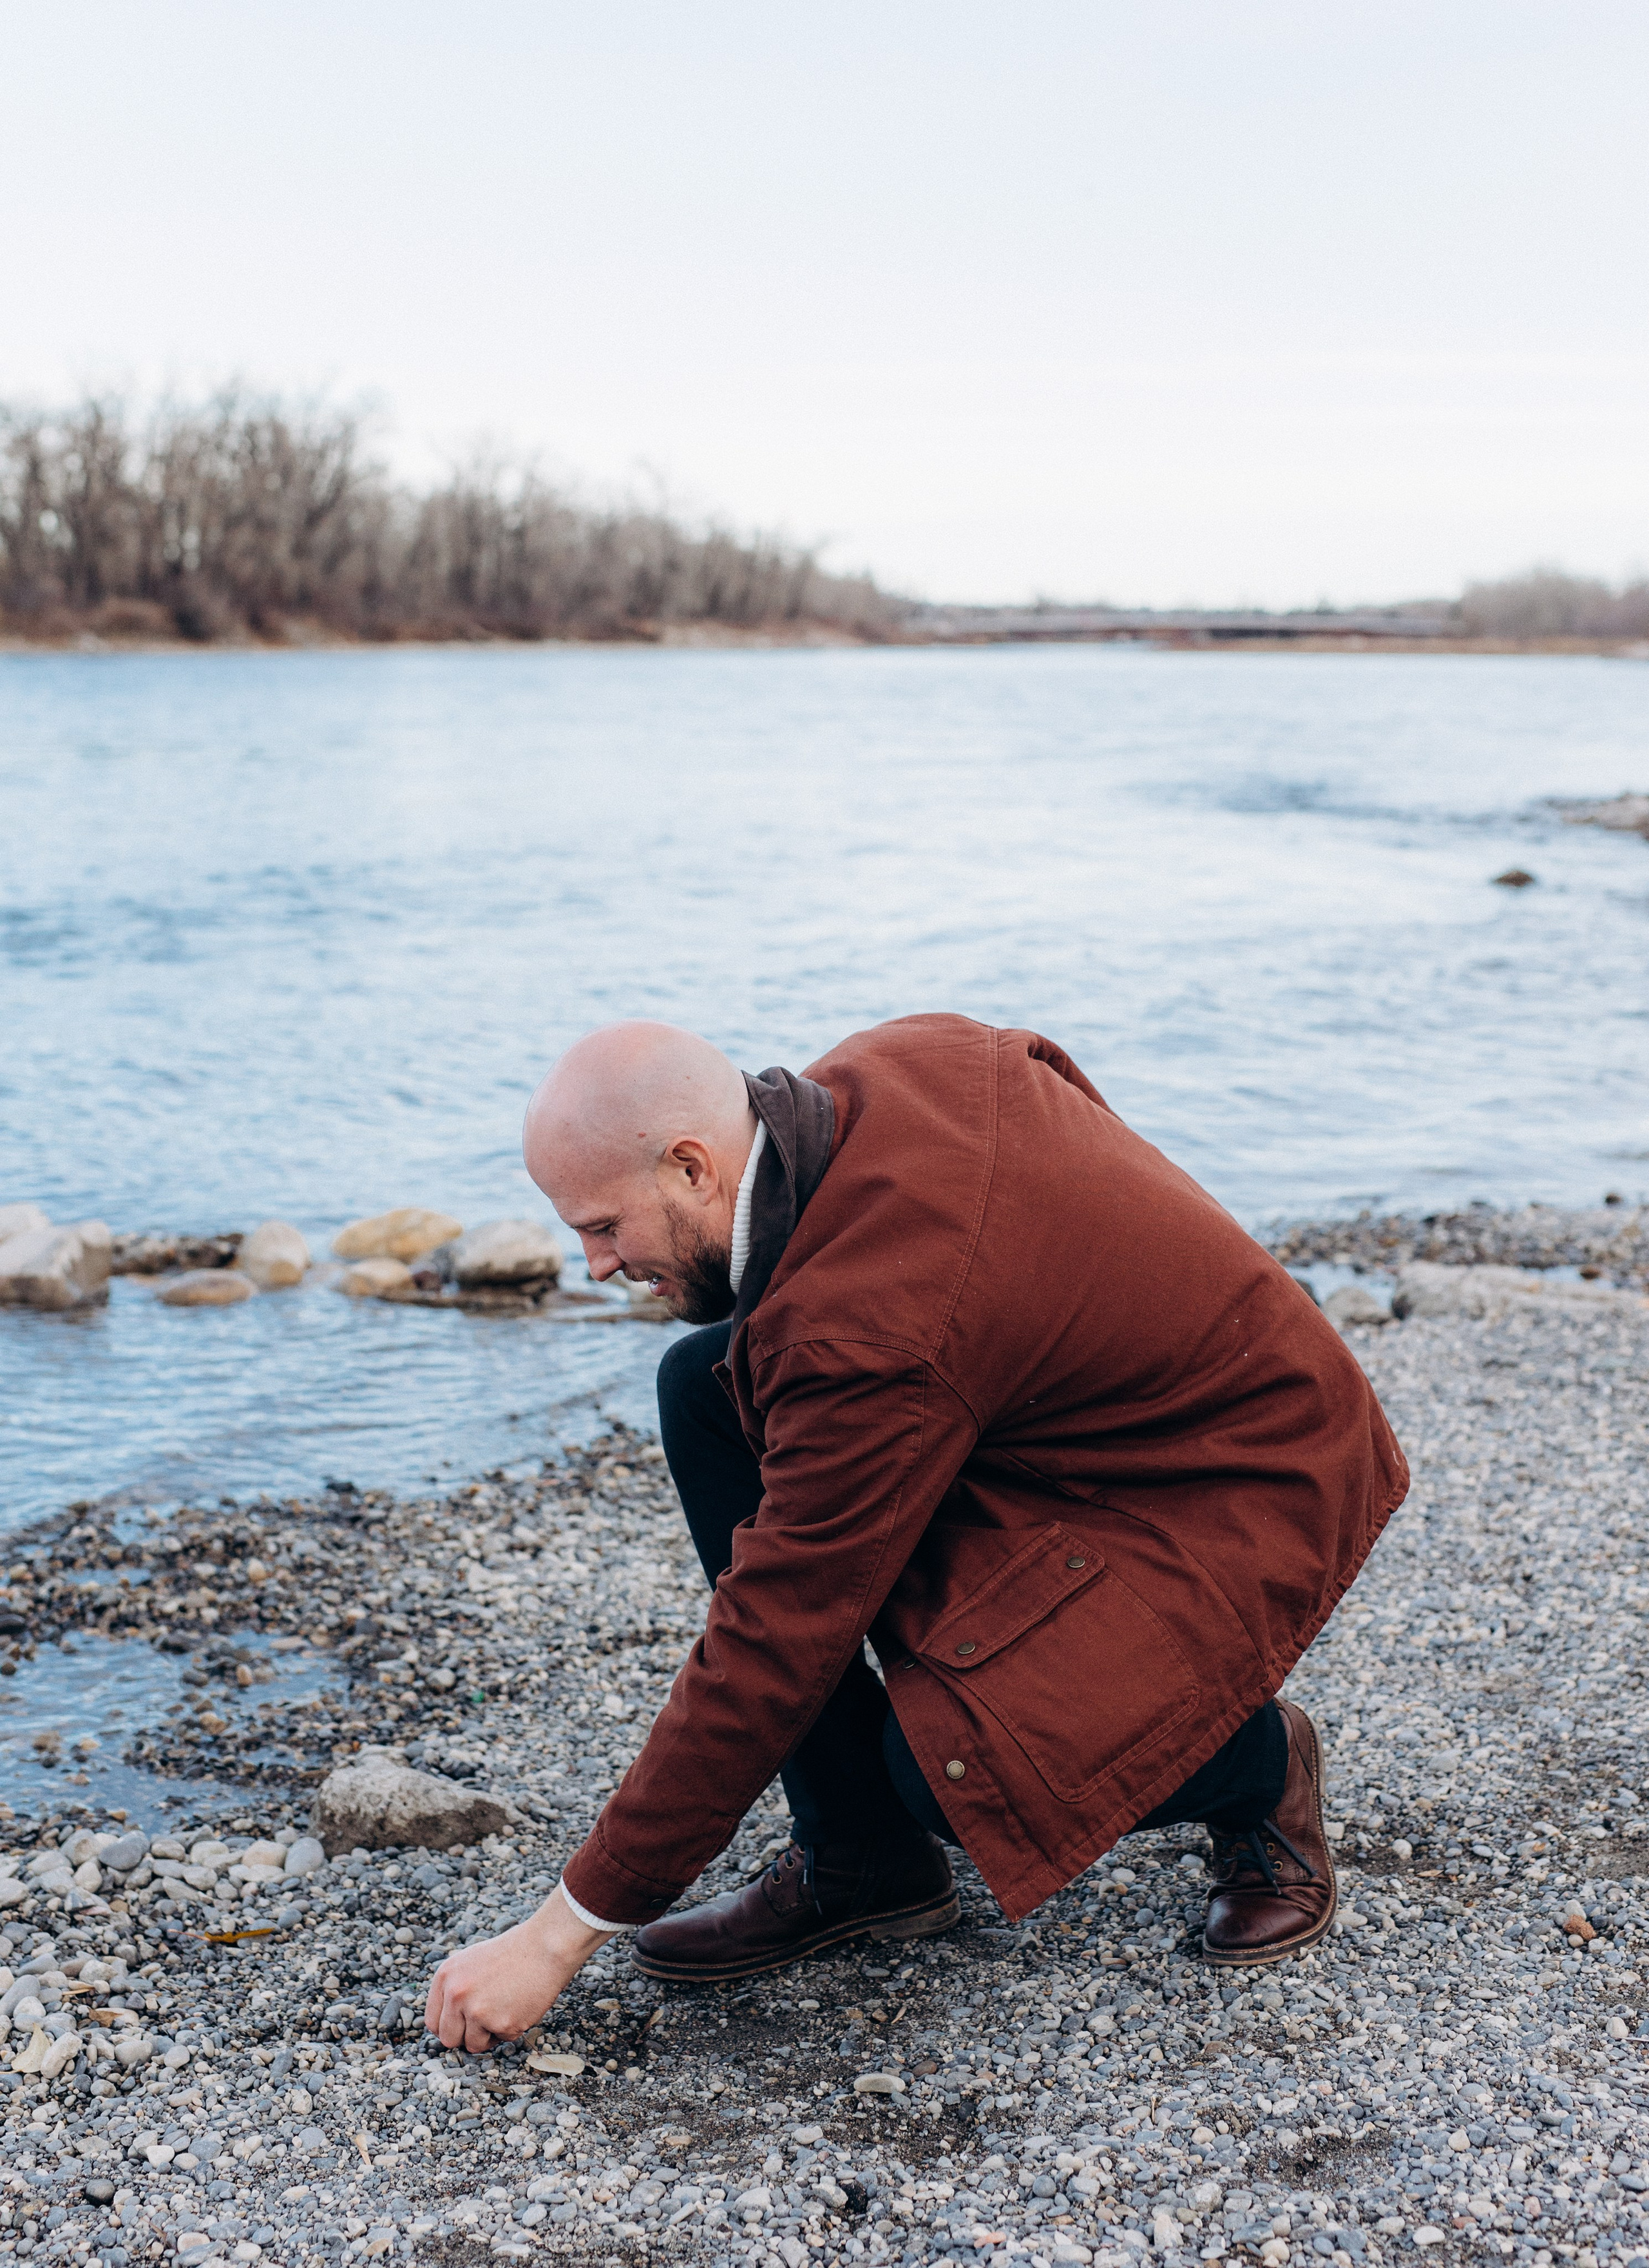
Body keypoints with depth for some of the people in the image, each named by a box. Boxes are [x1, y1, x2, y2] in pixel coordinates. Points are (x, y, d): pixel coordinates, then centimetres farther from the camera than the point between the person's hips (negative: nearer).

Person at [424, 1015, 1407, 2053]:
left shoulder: (872, 1327, -33)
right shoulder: (893, 1060, -9)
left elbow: (772, 1653, -28)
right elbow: (1046, 1069, 16)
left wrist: (562, 1935, -20)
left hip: (1251, 1496, -10)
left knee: (954, 1762, -32)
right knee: (707, 1392, -2)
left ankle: (1259, 1767, 3)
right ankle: (862, 1855, 3)